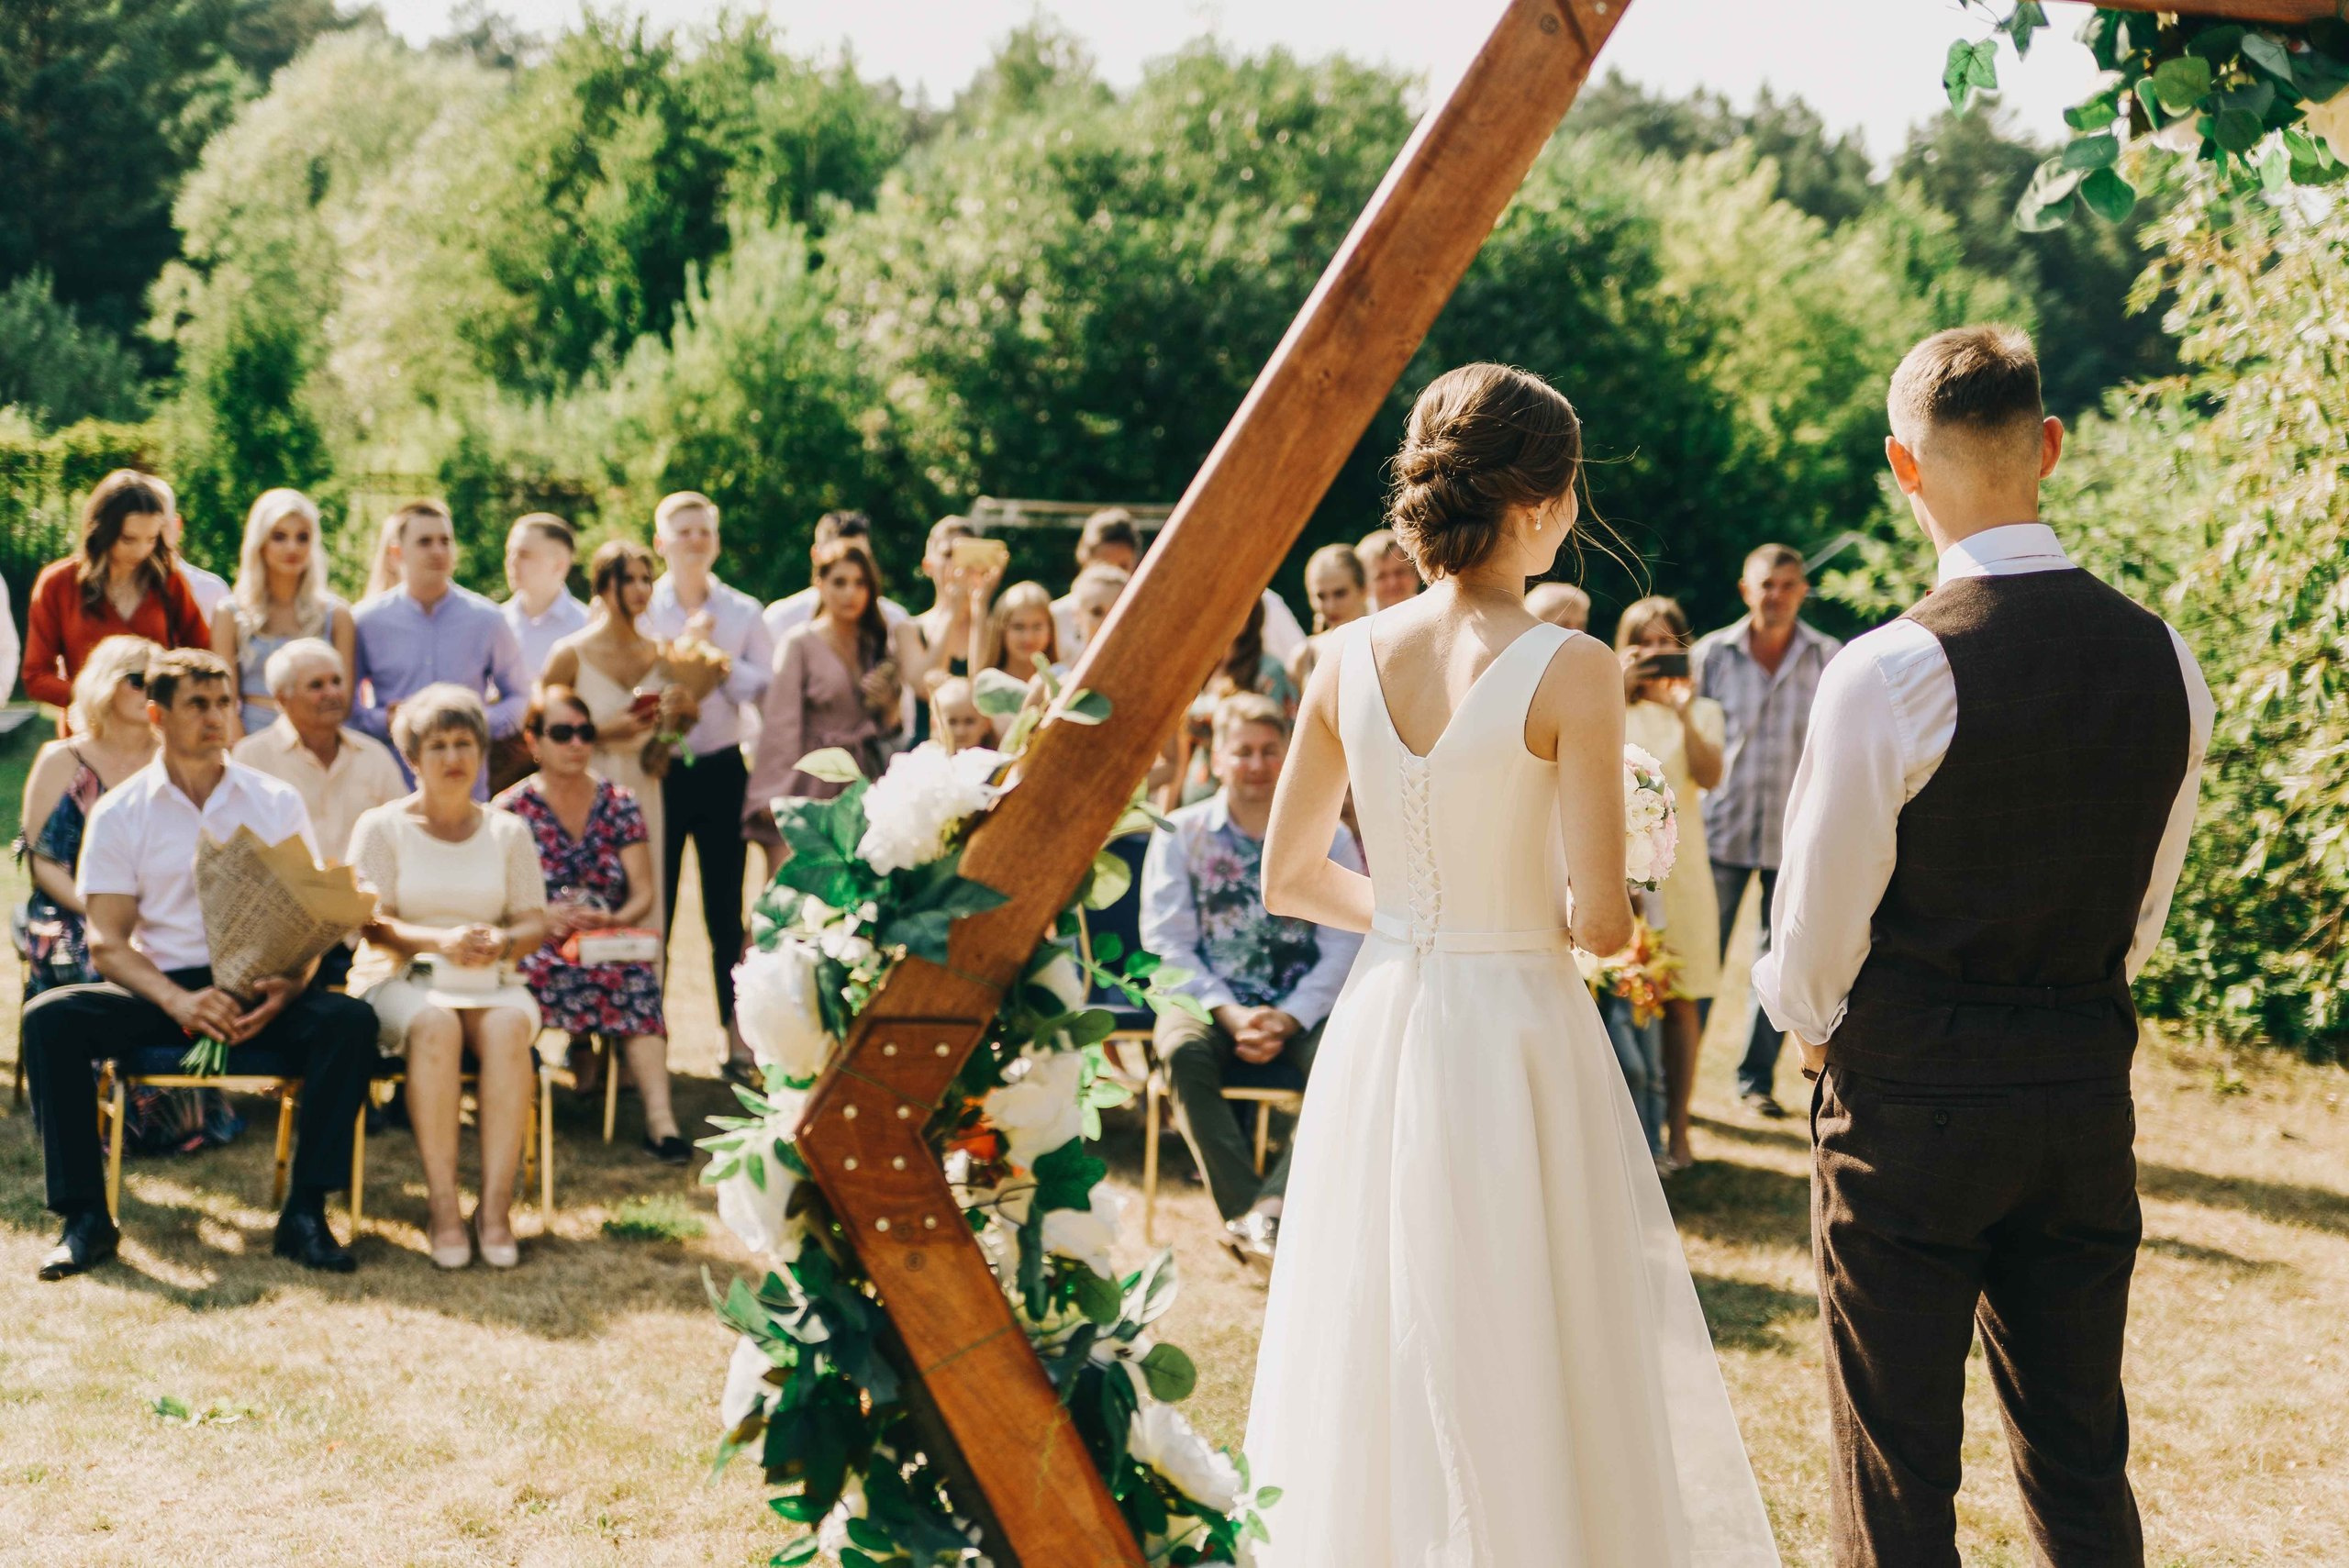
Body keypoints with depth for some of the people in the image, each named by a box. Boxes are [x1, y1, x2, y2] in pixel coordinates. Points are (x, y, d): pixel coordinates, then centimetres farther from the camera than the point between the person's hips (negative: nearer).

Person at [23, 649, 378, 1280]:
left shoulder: (276, 802, 8)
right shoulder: (119, 813, 5)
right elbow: (107, 942, -2)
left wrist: (286, 990, -19)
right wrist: (179, 1001, -22)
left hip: (260, 991, 0)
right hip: (161, 988, 0)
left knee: (349, 1020, -29)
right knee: (50, 1017, -27)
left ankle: (304, 1214, -24)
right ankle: (86, 1218, -21)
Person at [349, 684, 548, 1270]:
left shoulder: (507, 831, 16)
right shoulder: (381, 826, 8)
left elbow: (534, 922, 8)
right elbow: (372, 923, -4)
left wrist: (502, 943, -16)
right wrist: (440, 941, -22)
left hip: (491, 983, 2)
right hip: (402, 979, -2)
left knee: (509, 1028, -33)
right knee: (434, 1028, -37)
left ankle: (496, 1206, -35)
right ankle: (441, 1204, -34)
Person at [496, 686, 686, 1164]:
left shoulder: (619, 805, 14)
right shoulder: (512, 810, 8)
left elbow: (643, 894, 6)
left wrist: (614, 920, -16)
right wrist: (546, 916, -19)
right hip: (538, 951, -2)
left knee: (638, 974, -37)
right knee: (625, 979, -38)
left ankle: (659, 1115, -49)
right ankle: (657, 1116, -41)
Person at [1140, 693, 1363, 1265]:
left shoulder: (1327, 838, 7)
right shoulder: (1180, 834, 7)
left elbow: (1344, 945, -1)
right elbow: (1167, 940, -2)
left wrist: (1288, 1019, -17)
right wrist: (1229, 1011, -16)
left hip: (1300, 1007, 0)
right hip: (1209, 998, 0)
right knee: (1184, 1050, -34)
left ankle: (1265, 1215, -39)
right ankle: (1246, 1213, -37)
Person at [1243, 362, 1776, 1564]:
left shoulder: (1349, 661, 0)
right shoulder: (1569, 673, -14)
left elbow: (1288, 880, 8)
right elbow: (1602, 922, -15)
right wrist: (1542, 909, 7)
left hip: (1381, 1028, 5)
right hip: (1516, 1032, -5)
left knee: (1375, 1368, 16)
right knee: (1528, 1366, 7)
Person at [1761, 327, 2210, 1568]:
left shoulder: (1889, 674, -18)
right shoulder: (2165, 662, -1)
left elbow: (1817, 928, -9)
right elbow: (2145, 909, 10)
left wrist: (1816, 1027, 12)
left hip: (1910, 1097, -5)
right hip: (2088, 1094, 5)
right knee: (2081, 1465, 15)